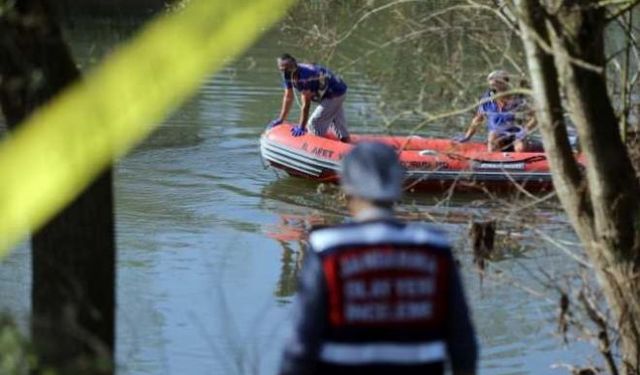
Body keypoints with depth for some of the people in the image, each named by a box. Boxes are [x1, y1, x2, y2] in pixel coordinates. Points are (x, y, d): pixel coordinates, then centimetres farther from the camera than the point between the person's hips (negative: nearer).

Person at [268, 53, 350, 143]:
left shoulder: (305, 76, -35)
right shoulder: (287, 74, -9)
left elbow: (306, 105, -30)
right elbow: (288, 98, 3)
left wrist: (301, 127, -25)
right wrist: (280, 119, 5)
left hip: (335, 94, -9)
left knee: (314, 124, -11)